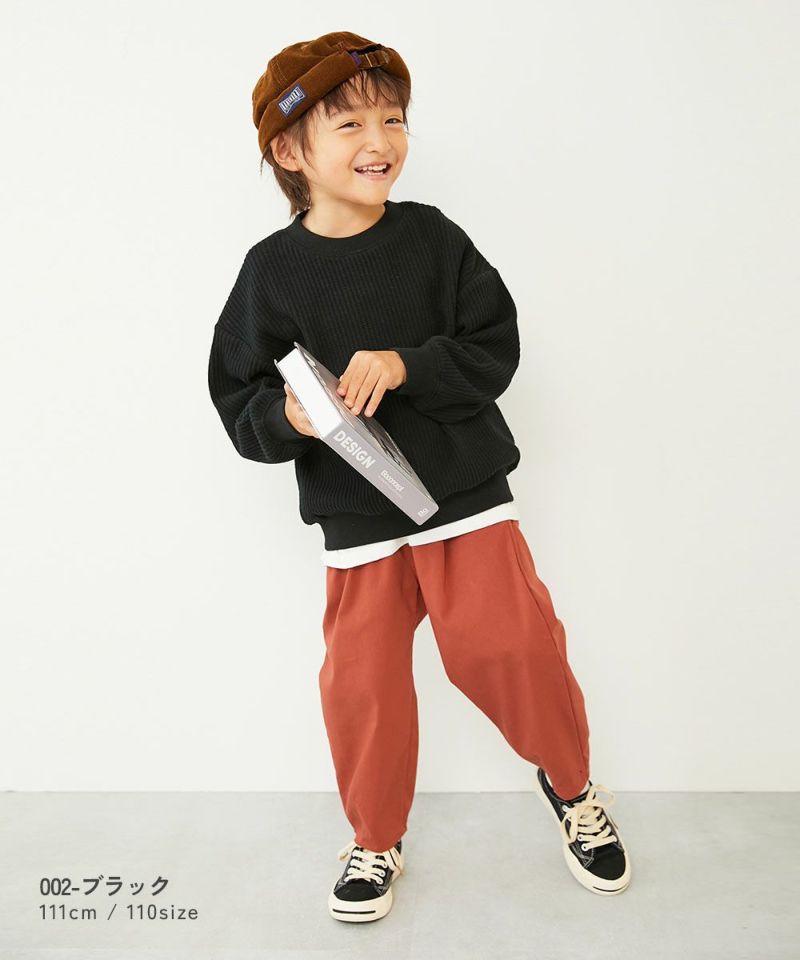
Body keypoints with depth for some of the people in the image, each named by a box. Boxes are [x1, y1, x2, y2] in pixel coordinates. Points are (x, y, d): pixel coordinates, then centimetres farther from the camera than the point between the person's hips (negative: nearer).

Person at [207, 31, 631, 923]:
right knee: (361, 680, 4)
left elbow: (497, 349, -5)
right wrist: (287, 417, -21)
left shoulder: (432, 236, -2)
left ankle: (570, 784, 29)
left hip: (466, 489, 0)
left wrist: (405, 366, -20)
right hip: (354, 514, 1)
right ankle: (375, 838, 33)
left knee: (514, 642, -5)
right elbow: (238, 399, 1)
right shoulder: (273, 269, -3)